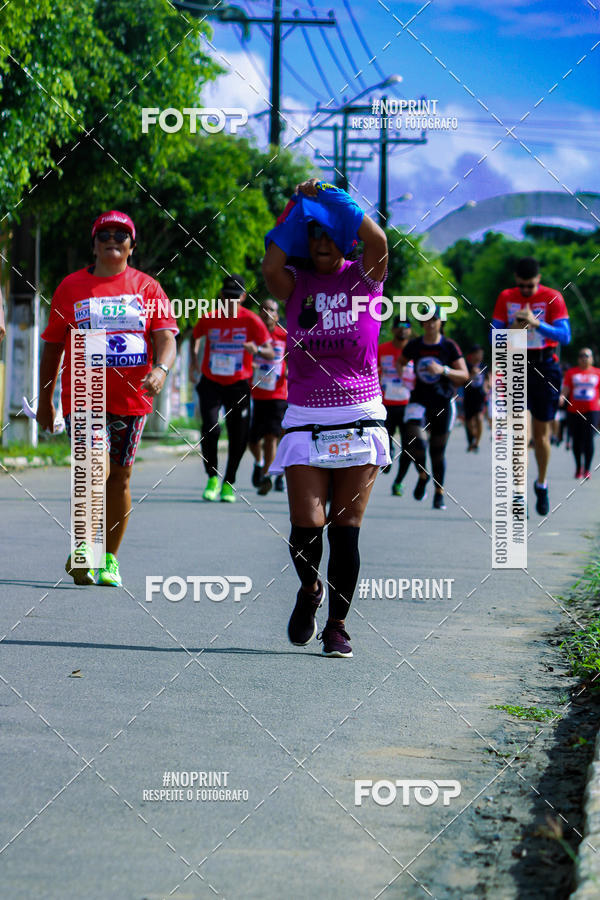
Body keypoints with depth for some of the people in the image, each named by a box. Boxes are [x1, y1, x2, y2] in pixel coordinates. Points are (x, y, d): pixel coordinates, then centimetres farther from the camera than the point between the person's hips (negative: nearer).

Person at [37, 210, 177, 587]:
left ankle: (109, 558, 19)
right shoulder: (71, 287, 6)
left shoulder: (147, 287, 6)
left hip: (132, 398, 2)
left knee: (120, 476, 8)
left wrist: (161, 369, -24)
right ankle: (81, 549, -9)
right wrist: (45, 398, 11)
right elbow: (53, 345, 11)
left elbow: (166, 338, -2)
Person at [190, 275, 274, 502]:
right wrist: (194, 359, 5)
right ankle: (212, 478, 1)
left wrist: (257, 349, -29)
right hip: (211, 383, 0)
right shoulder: (209, 319, -3)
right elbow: (195, 336, 20)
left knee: (238, 437, 0)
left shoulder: (251, 321, -8)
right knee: (210, 428, -18)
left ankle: (228, 484, 19)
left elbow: (270, 353, -8)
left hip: (238, 385, 0)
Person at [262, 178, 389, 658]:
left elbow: (378, 242, -18)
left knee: (346, 528, 1)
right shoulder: (296, 283, 5)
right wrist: (298, 206, -10)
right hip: (305, 420, 0)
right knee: (306, 524, -8)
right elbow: (270, 266, -18)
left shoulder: (364, 278, 3)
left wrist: (336, 198, -11)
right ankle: (309, 588, 23)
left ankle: (337, 624, 12)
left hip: (359, 419, 0)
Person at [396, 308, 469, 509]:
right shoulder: (414, 346, 4)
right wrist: (401, 372, 0)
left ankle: (439, 493, 20)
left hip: (443, 404, -1)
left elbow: (464, 375, -5)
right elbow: (400, 362, 23)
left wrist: (443, 370, -21)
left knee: (438, 451, 4)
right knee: (414, 441, -22)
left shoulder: (449, 347, -3)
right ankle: (422, 475, 8)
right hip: (419, 401, 1)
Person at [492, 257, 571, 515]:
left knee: (541, 432, 7)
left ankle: (542, 484, 27)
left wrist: (536, 323, -26)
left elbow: (565, 335, -11)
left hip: (545, 367, -1)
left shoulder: (553, 298, -3)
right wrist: (513, 328, -18)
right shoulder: (506, 298, 4)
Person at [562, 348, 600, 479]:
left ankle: (587, 469, -4)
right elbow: (566, 388, 2)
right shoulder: (571, 372, 9)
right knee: (576, 440, 4)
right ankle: (578, 467, 22)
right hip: (574, 410, 1)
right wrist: (561, 397, -18)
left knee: (588, 439, -12)